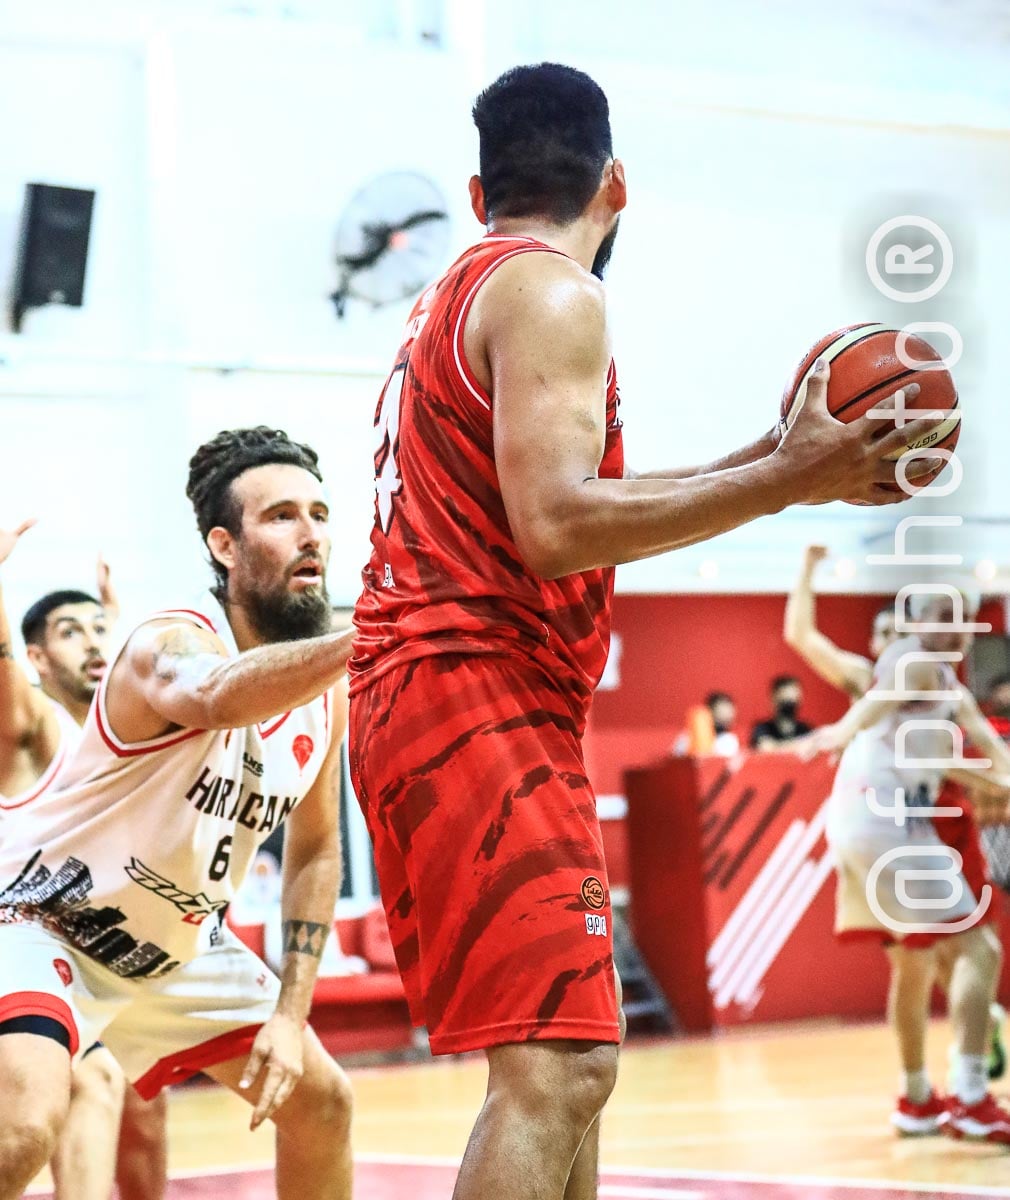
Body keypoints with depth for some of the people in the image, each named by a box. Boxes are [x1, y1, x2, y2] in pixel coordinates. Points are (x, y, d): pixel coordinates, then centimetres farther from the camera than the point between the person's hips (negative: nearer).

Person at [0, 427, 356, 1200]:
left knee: (320, 1102, 13)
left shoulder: (328, 692, -5)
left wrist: (291, 1014, -2)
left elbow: (315, 852, 7)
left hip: (177, 942, 8)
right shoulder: (173, 643, -28)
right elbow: (217, 698, -55)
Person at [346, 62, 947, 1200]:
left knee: (559, 1063, 16)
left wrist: (768, 460, 24)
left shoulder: (457, 295, 22)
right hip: (479, 693, -10)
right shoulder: (551, 292, -8)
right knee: (556, 1070, -17)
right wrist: (789, 479, -18)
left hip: (415, 700, 10)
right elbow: (556, 527, -22)